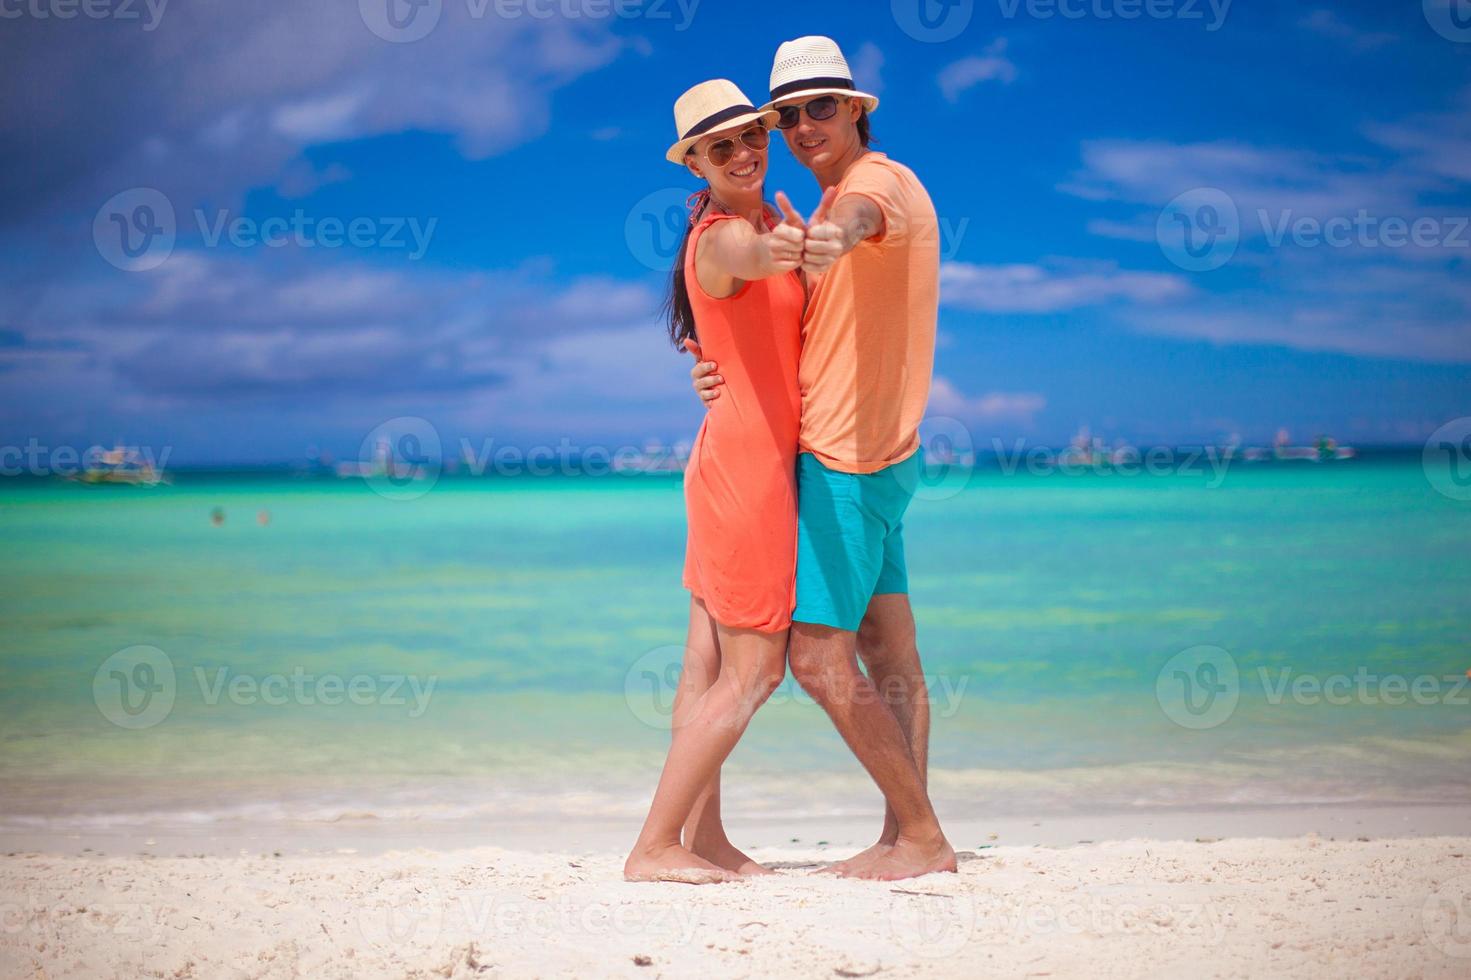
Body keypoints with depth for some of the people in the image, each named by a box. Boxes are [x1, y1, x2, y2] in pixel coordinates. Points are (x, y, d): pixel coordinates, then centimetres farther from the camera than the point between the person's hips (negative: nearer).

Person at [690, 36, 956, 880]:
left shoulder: (881, 182, -12)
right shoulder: (840, 203, 19)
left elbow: (860, 215, -40)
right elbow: (811, 336, 16)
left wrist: (833, 235, -65)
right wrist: (731, 372, -3)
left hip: (845, 460, -10)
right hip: (872, 455, 10)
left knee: (818, 656, -9)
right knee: (889, 657, 10)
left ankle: (924, 836, -3)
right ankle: (905, 839, 15)